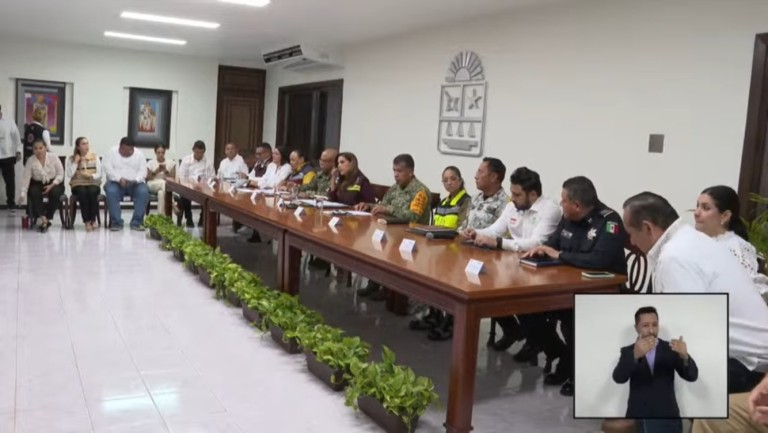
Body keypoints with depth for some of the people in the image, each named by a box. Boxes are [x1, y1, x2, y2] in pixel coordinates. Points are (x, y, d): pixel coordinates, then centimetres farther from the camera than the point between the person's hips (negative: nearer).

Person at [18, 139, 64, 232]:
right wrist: (23, 194, -18)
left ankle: (47, 218, -23)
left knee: (55, 193, -34)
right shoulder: (30, 161, -7)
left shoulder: (53, 158, -9)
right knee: (34, 193, -32)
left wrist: (52, 185, -18)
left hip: (54, 183, -1)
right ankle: (42, 217, -36)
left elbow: (60, 174, -5)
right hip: (38, 184, 1)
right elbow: (26, 178, -10)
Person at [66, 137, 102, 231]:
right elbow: (69, 175, -5)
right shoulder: (72, 159, 8)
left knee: (92, 192, -35)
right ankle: (87, 221, -29)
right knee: (82, 193, -35)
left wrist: (91, 175, -17)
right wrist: (75, 162, -8)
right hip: (78, 185, 0)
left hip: (93, 184, 1)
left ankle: (93, 220, -23)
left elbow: (99, 174, 2)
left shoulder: (95, 157, 9)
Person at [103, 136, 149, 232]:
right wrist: (119, 179, -22)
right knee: (111, 191, -34)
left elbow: (143, 171, 0)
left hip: (135, 184, 1)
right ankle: (116, 222, -26)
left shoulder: (139, 155, 9)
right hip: (116, 182, -1)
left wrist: (135, 180, -21)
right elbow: (108, 169, -6)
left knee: (143, 192, -31)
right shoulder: (112, 153, 6)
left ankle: (136, 222, -25)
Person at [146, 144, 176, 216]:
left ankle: (161, 214, -34)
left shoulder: (171, 162, 8)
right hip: (153, 185, 0)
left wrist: (166, 171, -14)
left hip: (168, 186, 1)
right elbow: (148, 179, 4)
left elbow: (173, 178, 2)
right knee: (163, 183, -37)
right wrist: (156, 172, -12)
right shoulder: (150, 163, 7)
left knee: (161, 192, -38)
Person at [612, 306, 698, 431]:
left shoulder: (669, 349, 6)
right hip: (638, 421, 0)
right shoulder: (628, 351, 3)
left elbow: (692, 376, -5)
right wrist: (635, 355, -35)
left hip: (667, 420, 0)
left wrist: (684, 356, -28)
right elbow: (618, 378, -15)